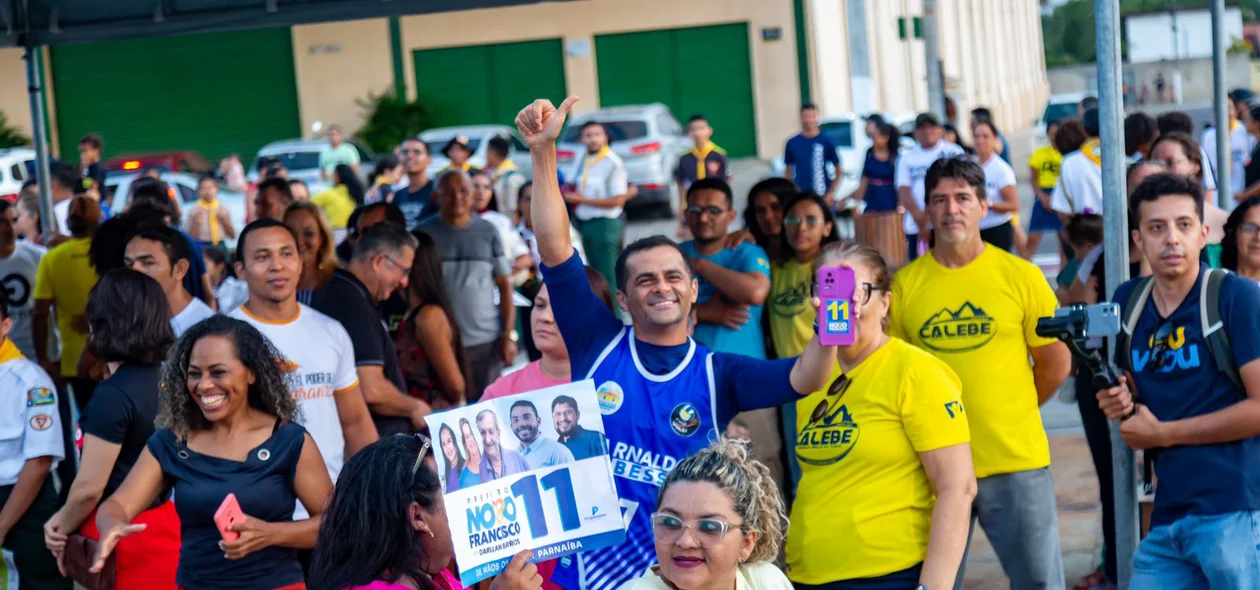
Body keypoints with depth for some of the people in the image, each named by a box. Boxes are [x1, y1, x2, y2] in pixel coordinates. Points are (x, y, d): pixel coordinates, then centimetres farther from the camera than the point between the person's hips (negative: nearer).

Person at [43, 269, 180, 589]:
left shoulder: (113, 394, -21)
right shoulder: (161, 378, 3)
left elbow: (90, 487, -19)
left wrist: (63, 529, 1)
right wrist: (67, 517, 8)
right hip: (160, 525, 8)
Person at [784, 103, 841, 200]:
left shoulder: (827, 141, -1)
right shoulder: (792, 143, 4)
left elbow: (839, 171, 3)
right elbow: (787, 172, 12)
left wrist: (831, 193, -6)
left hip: (822, 196, -1)